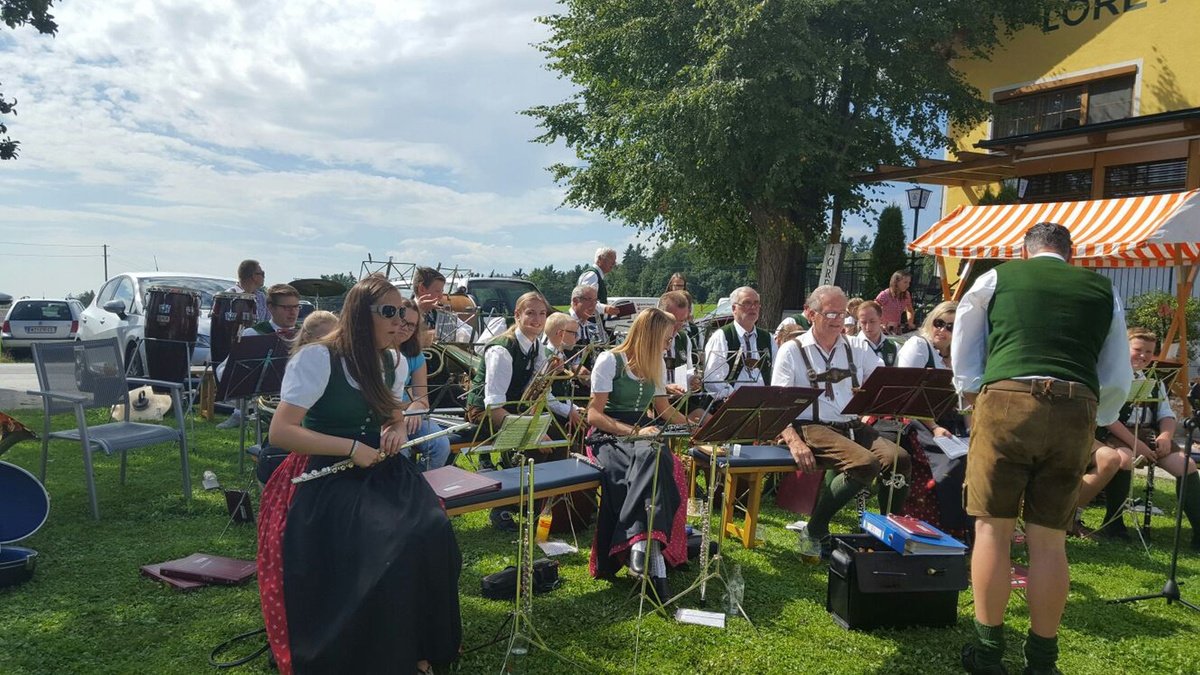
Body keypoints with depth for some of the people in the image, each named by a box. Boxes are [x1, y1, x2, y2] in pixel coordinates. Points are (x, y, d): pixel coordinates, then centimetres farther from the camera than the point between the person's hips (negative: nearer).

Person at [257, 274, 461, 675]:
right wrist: (350, 448, -21)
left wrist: (397, 429, 0)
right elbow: (279, 432, -15)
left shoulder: (394, 363, 9)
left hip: (378, 468, 6)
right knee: (384, 547, -31)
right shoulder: (317, 358, -11)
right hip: (324, 475, -6)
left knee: (432, 531, -23)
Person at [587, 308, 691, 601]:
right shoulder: (610, 360, -6)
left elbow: (663, 409, 28)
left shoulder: (657, 364, 14)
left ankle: (642, 544, -35)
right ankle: (654, 564, -39)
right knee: (653, 464, -36)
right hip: (609, 435, -5)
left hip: (644, 434, 6)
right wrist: (634, 432, -22)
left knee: (660, 462, -32)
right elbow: (594, 415, -11)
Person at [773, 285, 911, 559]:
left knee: (898, 458, -22)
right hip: (812, 428, -5)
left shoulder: (856, 349, 18)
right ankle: (817, 529, -12)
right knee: (865, 463, -29)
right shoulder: (792, 351, 5)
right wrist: (794, 442, -19)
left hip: (854, 427, 5)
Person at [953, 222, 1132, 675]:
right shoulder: (1104, 291, 20)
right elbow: (1118, 380, 21)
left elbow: (962, 355, 21)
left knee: (993, 528, 5)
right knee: (1049, 538, 10)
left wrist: (973, 394, 34)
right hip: (1076, 411, 3)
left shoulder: (996, 278, 14)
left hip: (1007, 401, -3)